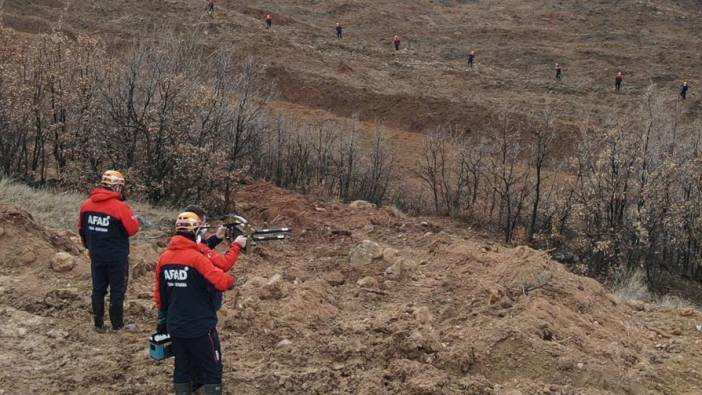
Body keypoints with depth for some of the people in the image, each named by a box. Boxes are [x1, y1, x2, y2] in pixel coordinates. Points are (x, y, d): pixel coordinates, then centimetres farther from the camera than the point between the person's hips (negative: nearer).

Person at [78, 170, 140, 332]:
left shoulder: (87, 205, -1)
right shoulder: (120, 207, -20)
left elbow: (81, 229, 10)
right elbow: (133, 229, -16)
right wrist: (131, 217, 4)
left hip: (96, 256, 5)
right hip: (117, 257, -5)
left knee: (98, 289, 14)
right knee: (117, 290, 6)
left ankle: (98, 324, 19)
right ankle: (117, 324, 12)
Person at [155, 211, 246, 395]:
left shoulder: (164, 258, 2)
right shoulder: (198, 257, -19)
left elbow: (159, 294, 11)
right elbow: (222, 282, -26)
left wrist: (164, 316, 23)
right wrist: (230, 280, -5)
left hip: (175, 327, 6)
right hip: (200, 327, -6)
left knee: (182, 368, 16)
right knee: (213, 371, 6)